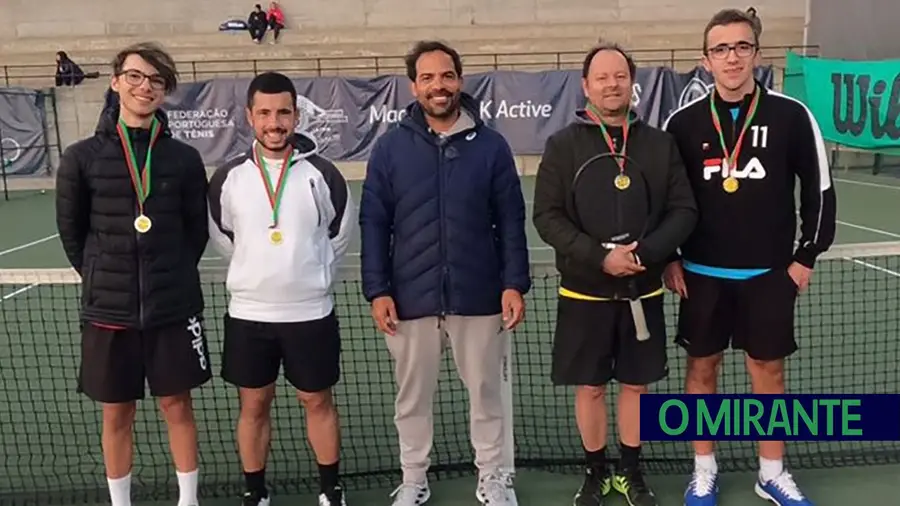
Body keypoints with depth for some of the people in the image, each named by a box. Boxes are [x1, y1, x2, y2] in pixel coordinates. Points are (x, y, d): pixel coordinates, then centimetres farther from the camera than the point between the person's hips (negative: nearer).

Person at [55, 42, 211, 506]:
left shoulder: (185, 158, -2)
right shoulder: (82, 157, -3)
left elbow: (196, 230, 6)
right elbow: (72, 231, 5)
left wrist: (172, 276, 4)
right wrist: (103, 279, 6)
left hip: (173, 307, 0)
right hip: (109, 309, 0)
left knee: (177, 405, 10)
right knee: (116, 414, 11)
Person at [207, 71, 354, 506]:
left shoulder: (321, 173, -7)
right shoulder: (228, 177, -3)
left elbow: (340, 231, 7)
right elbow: (220, 234, 12)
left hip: (311, 312, -1)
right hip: (247, 313, 1)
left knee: (318, 402, 12)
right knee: (253, 405, 12)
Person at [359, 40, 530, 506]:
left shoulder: (490, 145, 0)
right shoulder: (390, 147, -1)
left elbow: (511, 221, 1)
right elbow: (373, 224, 0)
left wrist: (514, 283, -6)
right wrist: (377, 290, -5)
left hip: (479, 295, 0)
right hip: (411, 298, 1)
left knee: (486, 391, 13)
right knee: (412, 395, 15)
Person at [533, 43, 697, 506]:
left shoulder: (660, 144, 3)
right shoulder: (563, 145, -3)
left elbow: (683, 211, 0)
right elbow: (547, 216, -8)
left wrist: (646, 252, -17)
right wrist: (600, 258, -20)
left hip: (644, 290, 2)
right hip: (585, 291, -1)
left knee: (636, 384, 13)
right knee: (590, 387, 9)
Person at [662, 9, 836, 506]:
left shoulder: (792, 116, -5)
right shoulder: (683, 122, -3)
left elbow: (819, 190, 2)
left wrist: (806, 257, 0)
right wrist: (668, 259, 0)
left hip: (769, 273, 0)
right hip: (701, 274, 1)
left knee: (769, 372, 10)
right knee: (702, 369, 9)